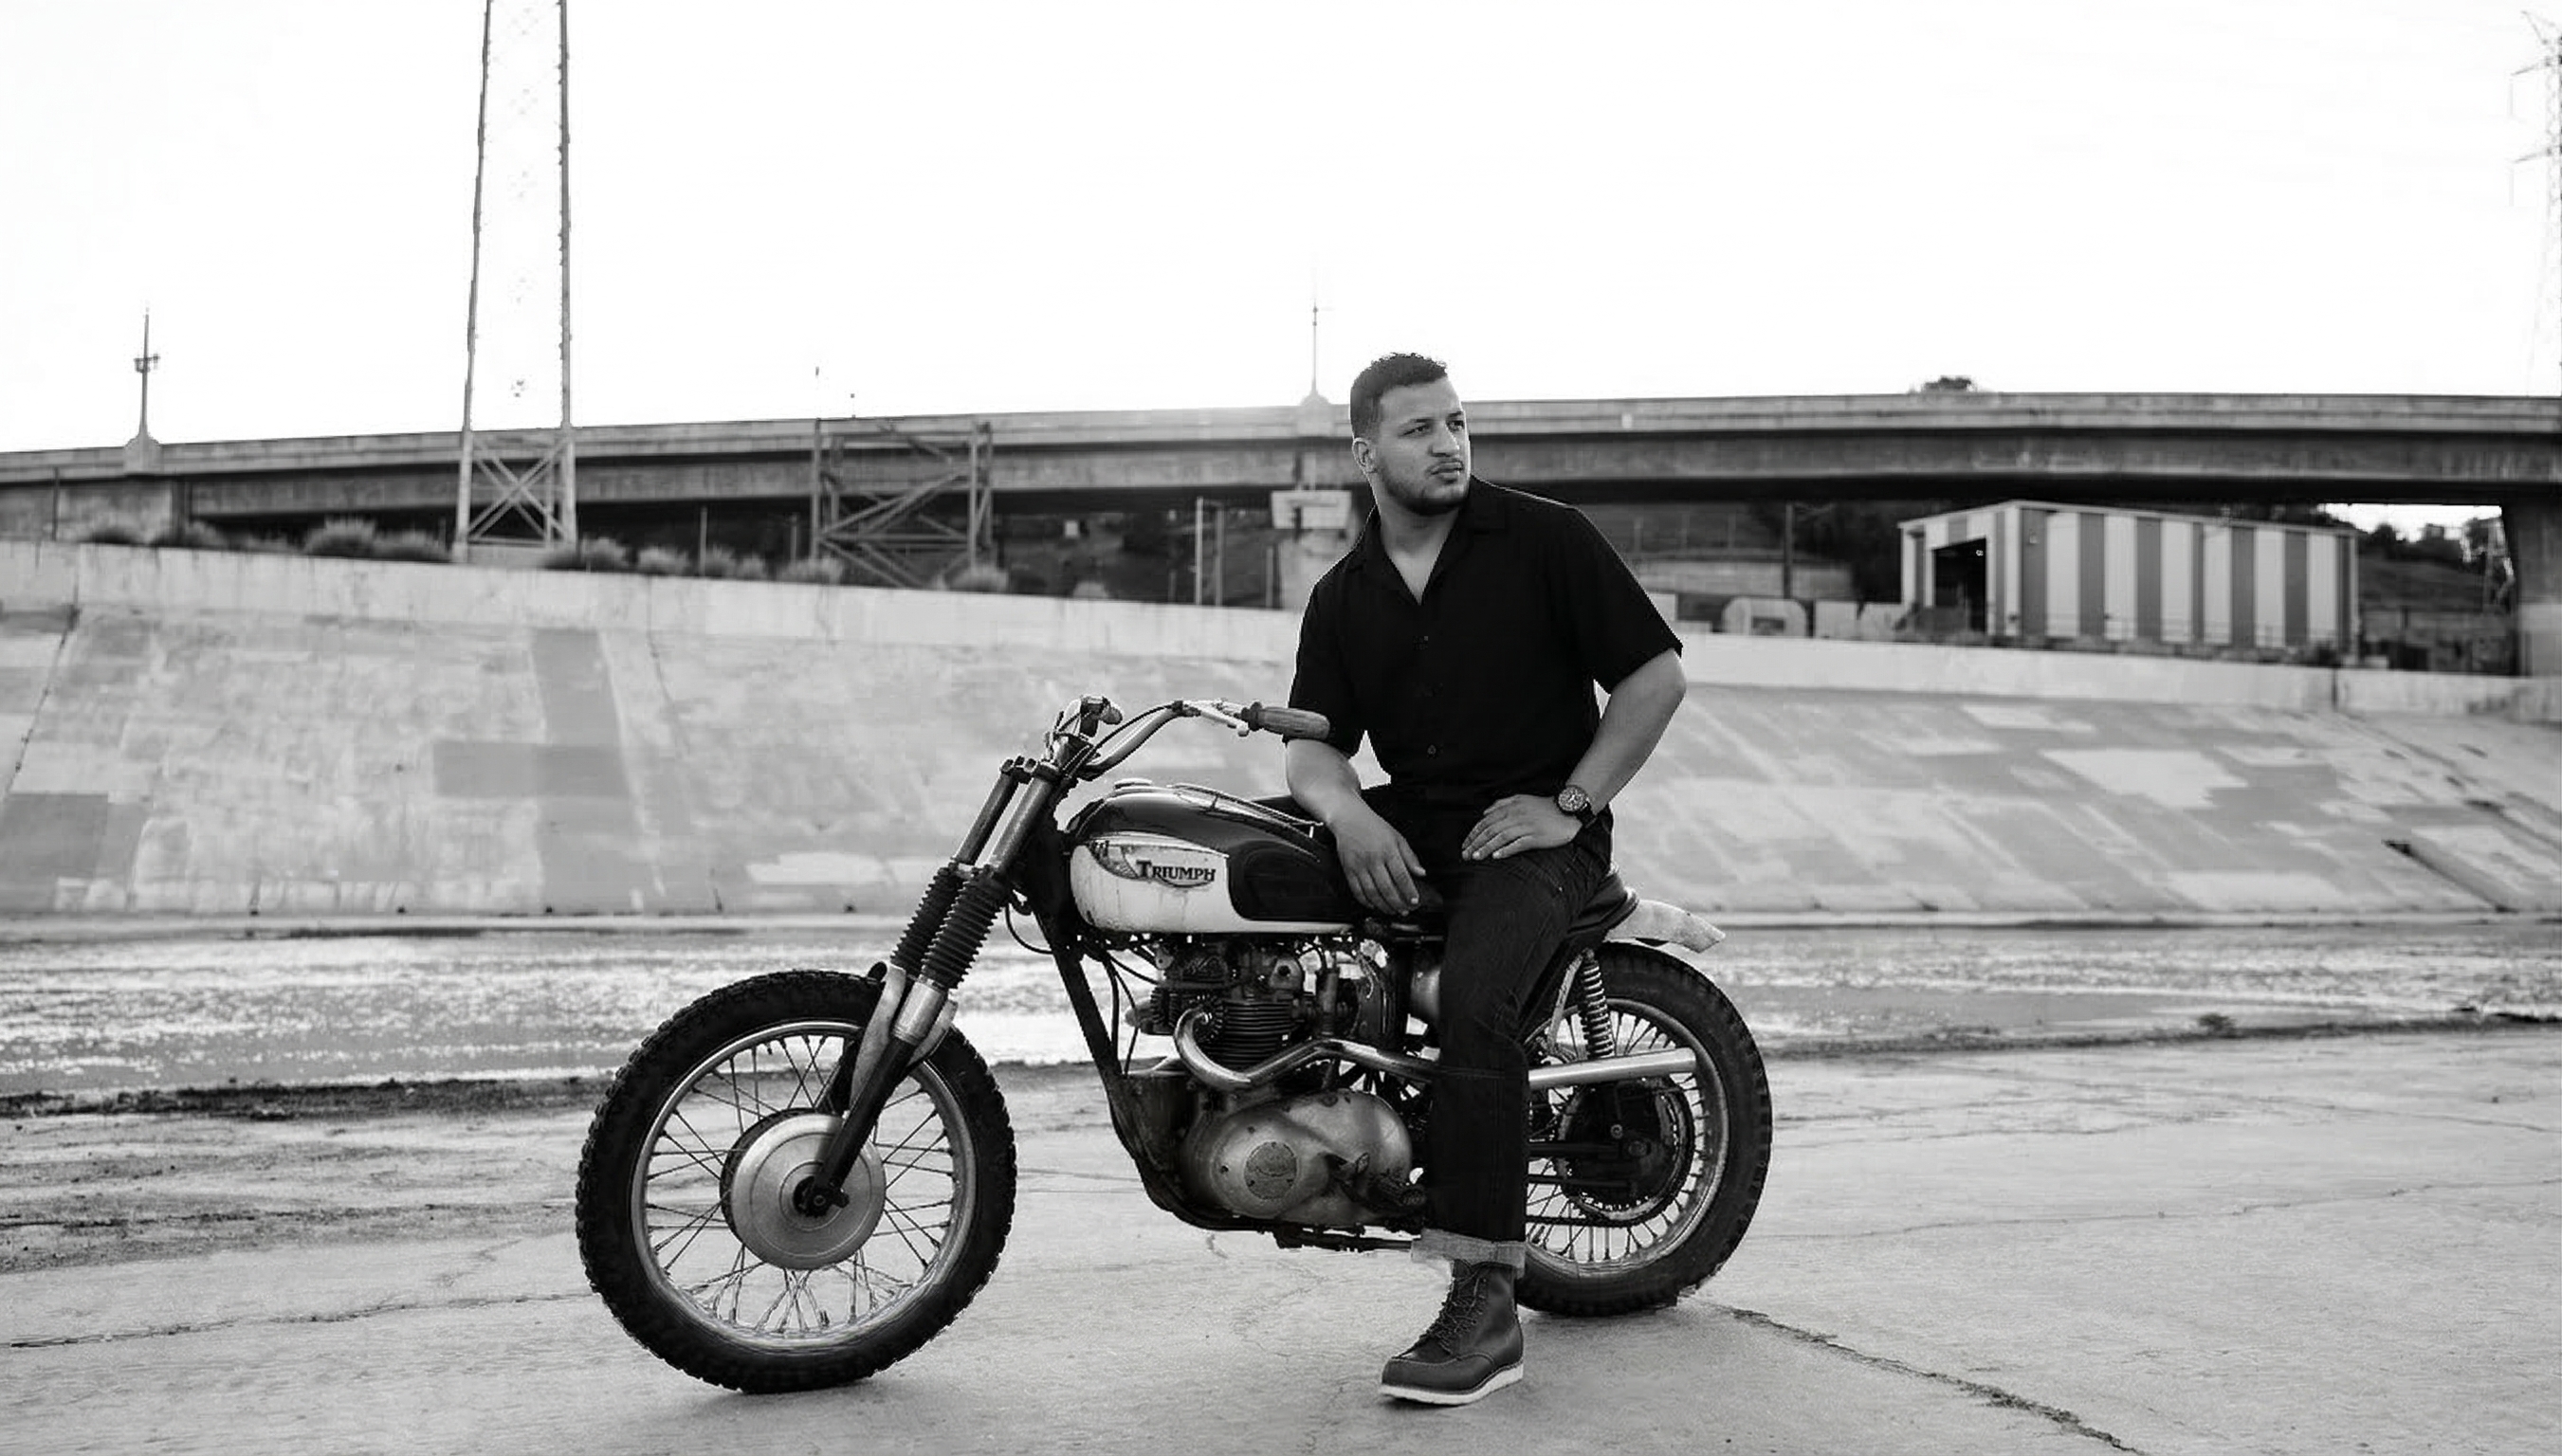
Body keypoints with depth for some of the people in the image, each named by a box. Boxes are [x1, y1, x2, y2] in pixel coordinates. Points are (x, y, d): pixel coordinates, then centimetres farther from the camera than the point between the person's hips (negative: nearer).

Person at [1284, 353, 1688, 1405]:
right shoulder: (1341, 597, 12)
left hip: (1534, 830, -6)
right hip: (1404, 829, 6)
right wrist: (1349, 812, -17)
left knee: (1475, 1001, -31)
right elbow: (1312, 744, 7)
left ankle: (1487, 1304, -30)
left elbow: (1656, 671, -1)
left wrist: (1570, 804, -8)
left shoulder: (1546, 538, -1)